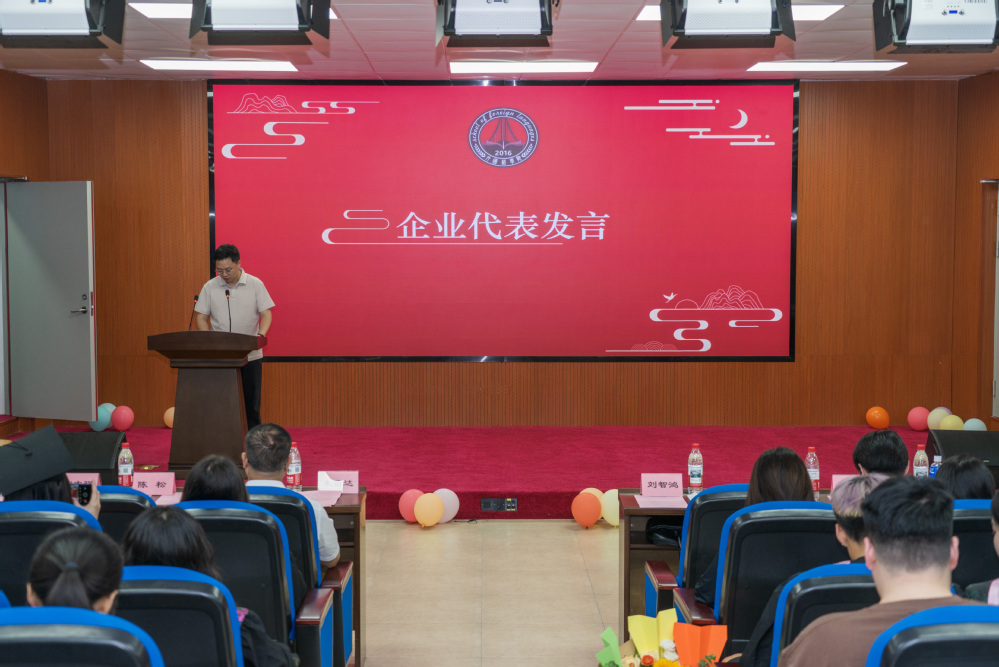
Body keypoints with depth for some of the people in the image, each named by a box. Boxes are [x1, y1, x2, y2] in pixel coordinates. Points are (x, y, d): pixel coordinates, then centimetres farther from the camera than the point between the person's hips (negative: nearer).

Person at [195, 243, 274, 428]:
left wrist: (261, 335, -20)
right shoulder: (210, 287, 3)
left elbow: (265, 313, -2)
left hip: (250, 355, -1)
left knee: (251, 400, 4)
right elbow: (201, 317, 4)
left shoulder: (255, 284, -1)